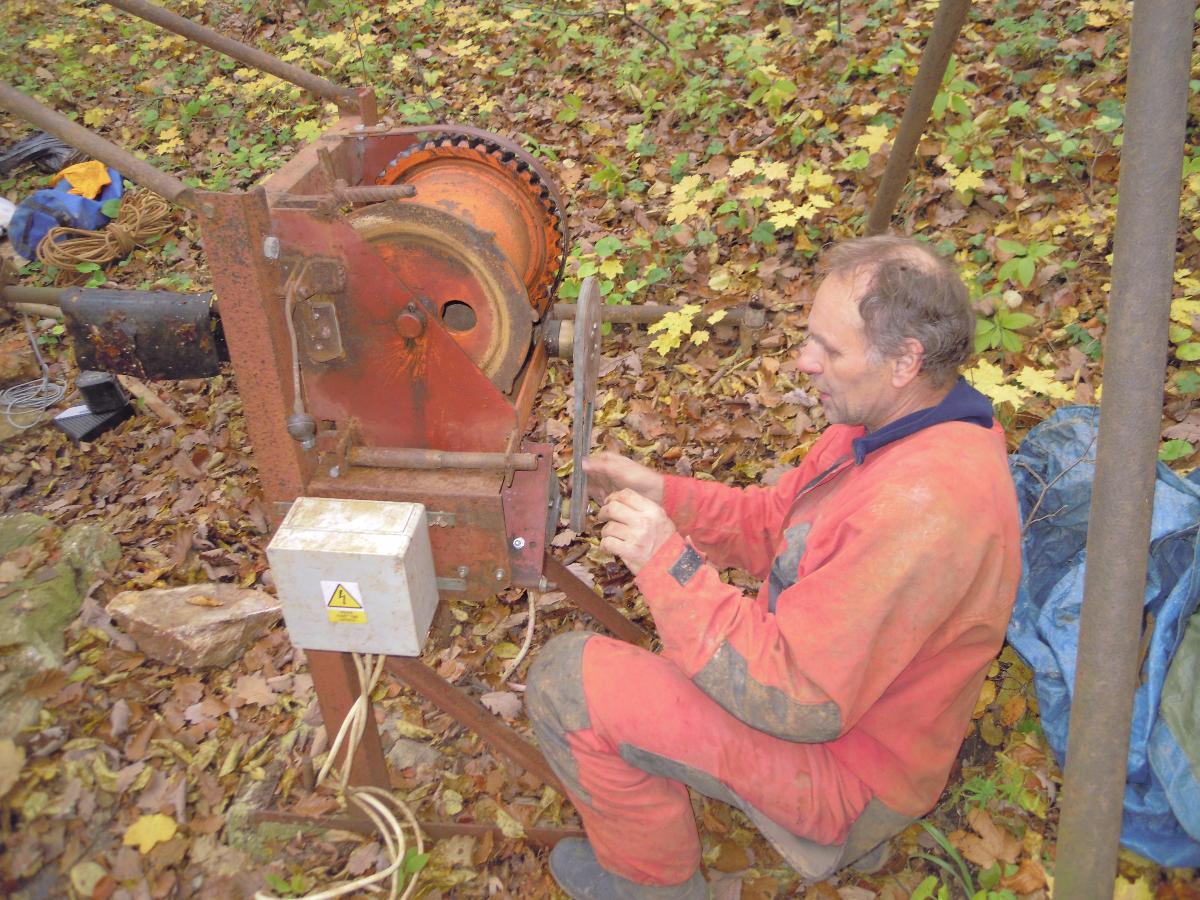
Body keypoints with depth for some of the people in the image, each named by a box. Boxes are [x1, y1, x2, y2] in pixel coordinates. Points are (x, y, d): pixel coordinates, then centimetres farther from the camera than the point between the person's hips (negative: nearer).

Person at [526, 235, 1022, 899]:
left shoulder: (923, 506, -37)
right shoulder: (891, 422, -4)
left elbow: (801, 701, -33)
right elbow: (775, 524, 6)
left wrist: (668, 561, -30)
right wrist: (662, 493, -8)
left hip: (847, 766, -10)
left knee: (567, 678, -15)